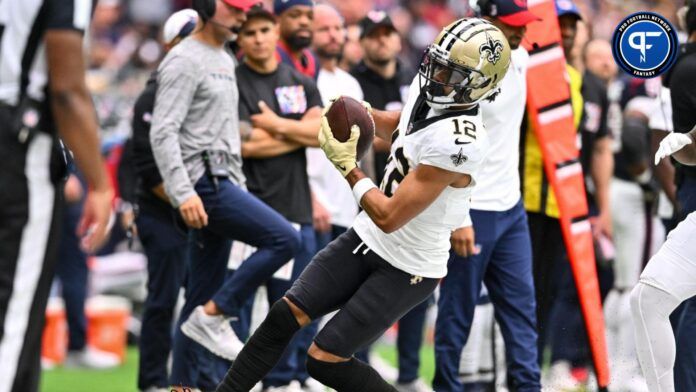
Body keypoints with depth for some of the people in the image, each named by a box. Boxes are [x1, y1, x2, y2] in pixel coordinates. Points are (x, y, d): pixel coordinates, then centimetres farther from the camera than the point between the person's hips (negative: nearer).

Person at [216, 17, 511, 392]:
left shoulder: (457, 142, -32)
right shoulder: (427, 91, -5)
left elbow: (389, 217, -27)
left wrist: (346, 164, -18)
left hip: (406, 271, -8)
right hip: (366, 239, 8)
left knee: (325, 360, -5)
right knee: (287, 313, 4)